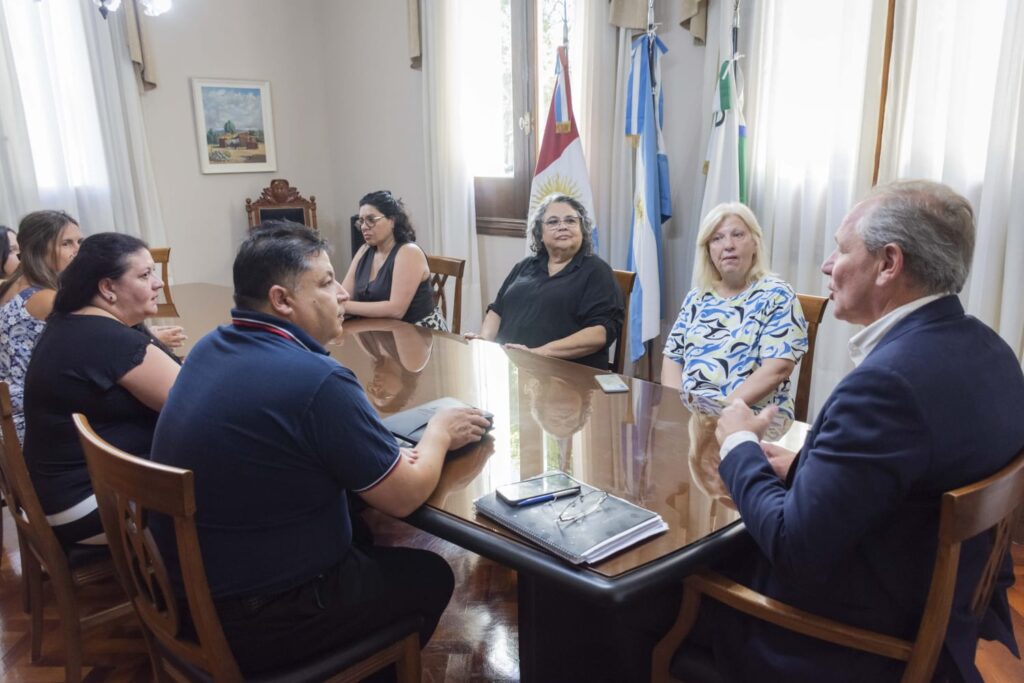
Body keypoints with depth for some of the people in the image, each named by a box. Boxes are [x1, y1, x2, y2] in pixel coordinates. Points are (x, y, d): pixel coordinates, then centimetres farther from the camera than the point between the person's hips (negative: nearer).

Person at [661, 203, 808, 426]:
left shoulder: (776, 295, -2)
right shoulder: (697, 297, 12)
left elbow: (778, 368, -12)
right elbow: (673, 357, 12)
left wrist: (724, 409, -19)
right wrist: (676, 404, -5)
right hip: (688, 415, 4)